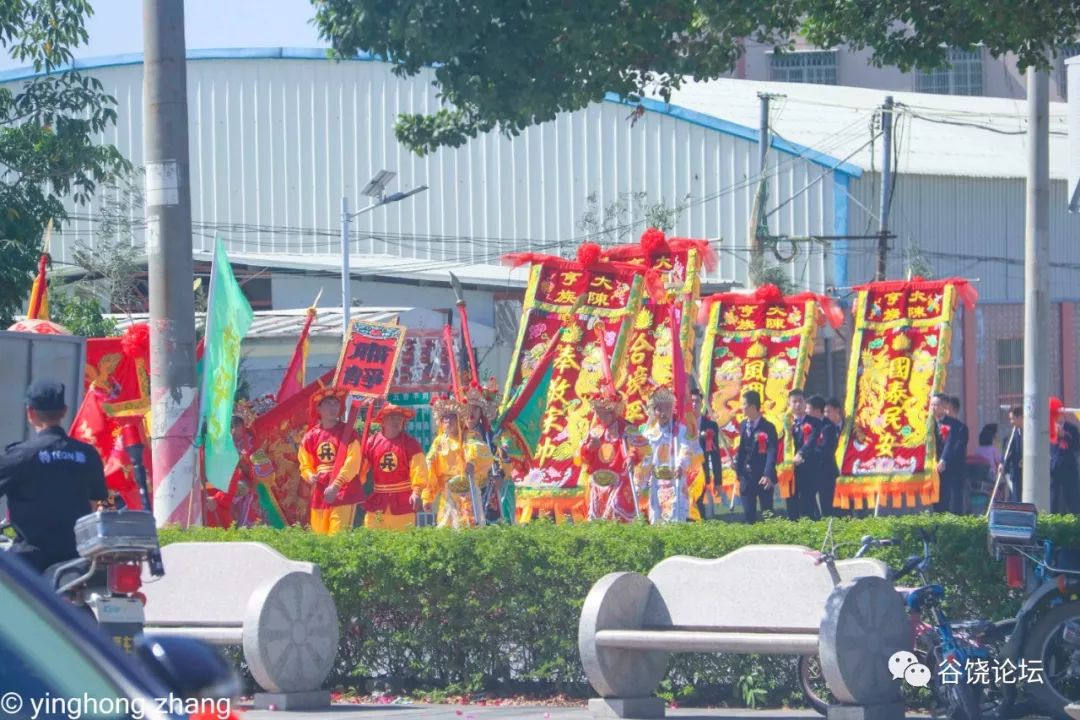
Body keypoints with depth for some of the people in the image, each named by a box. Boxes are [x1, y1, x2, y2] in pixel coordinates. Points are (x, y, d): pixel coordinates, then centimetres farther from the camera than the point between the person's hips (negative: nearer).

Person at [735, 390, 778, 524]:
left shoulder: (768, 428, -12)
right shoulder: (744, 425, 10)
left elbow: (772, 453, -20)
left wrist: (768, 475, -32)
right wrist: (738, 467, 8)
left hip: (763, 478, -6)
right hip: (746, 476, 6)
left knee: (767, 514, 1)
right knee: (749, 514, 5)